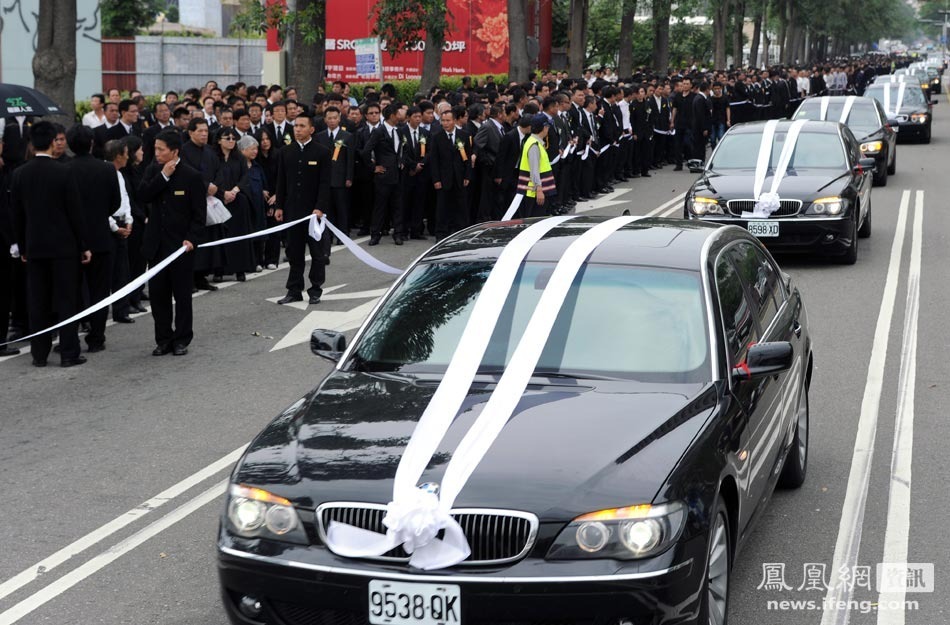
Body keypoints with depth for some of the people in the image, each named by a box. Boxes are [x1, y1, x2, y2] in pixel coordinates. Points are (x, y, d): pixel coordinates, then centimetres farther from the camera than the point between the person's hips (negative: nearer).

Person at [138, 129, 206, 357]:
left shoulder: (191, 176, -8)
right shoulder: (154, 170, 7)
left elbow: (199, 214, -7)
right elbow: (143, 196, -8)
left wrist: (191, 239, -17)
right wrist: (163, 176, -14)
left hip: (181, 244, -4)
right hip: (157, 244, 5)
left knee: (182, 295, 5)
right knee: (157, 293, 6)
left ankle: (182, 339, 15)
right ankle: (163, 339, 16)